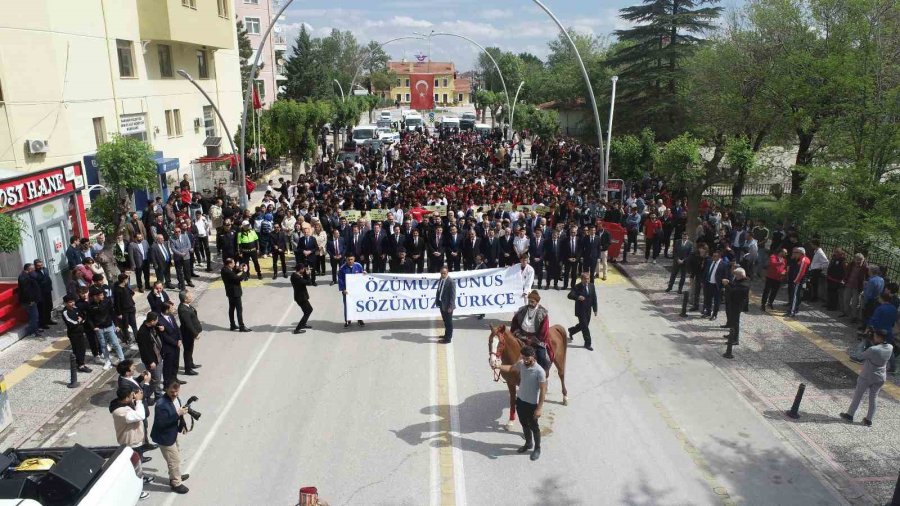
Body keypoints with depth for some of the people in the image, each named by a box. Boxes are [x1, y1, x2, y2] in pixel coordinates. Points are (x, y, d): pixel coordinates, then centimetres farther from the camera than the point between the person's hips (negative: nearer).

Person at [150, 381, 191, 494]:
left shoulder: (176, 399, -3)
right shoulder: (161, 404, -32)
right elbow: (162, 423, -31)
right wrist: (178, 414, -35)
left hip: (173, 433, 9)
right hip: (165, 437, -9)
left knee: (176, 455, 26)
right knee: (174, 460, 4)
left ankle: (175, 476, 47)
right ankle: (176, 484, 22)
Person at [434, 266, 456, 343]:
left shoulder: (451, 282, -19)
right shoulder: (440, 280, 5)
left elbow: (453, 295, -18)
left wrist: (450, 306, -18)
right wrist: (437, 301, 9)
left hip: (447, 306, -8)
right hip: (441, 304, 8)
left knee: (448, 322, 6)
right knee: (445, 321, 22)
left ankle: (448, 338, 17)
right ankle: (447, 334, 39)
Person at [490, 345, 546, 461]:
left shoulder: (539, 371, -27)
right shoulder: (521, 364, -9)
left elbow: (543, 390, -22)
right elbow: (511, 368, 12)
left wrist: (539, 408, -22)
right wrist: (499, 367, -7)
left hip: (532, 404, -6)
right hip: (520, 400, 6)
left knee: (534, 427, 13)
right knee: (524, 424, 24)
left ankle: (537, 448, 34)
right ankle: (528, 443, 46)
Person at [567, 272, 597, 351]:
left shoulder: (592, 286, 2)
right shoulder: (577, 287, -14)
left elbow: (594, 298, 6)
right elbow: (570, 295, -24)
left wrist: (595, 309, 4)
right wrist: (577, 297, -43)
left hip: (588, 311, 6)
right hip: (580, 311, -6)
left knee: (584, 326, 17)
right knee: (585, 327, -3)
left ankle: (571, 330, 44)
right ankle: (587, 344, 10)